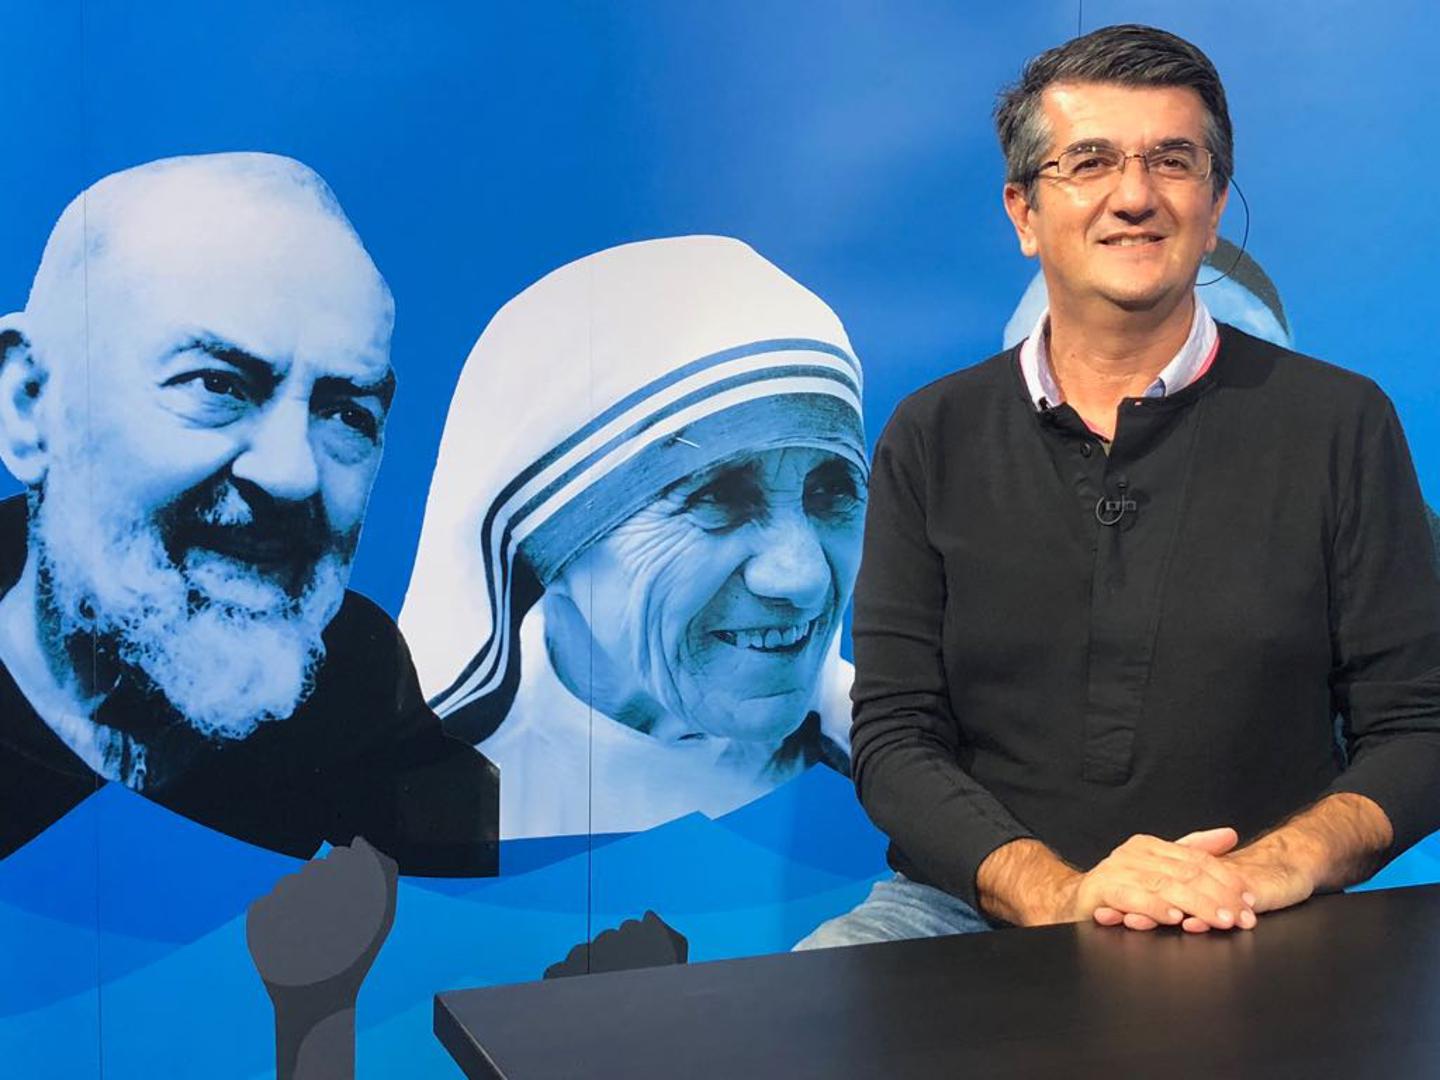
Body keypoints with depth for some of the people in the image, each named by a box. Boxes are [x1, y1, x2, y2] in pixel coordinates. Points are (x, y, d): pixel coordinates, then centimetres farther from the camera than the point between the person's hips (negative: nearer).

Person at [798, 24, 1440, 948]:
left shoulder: (1340, 424, 4)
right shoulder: (933, 438, 7)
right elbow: (894, 738, 1)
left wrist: (1281, 864, -17)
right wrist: (1054, 892, -17)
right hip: (973, 911, 1)